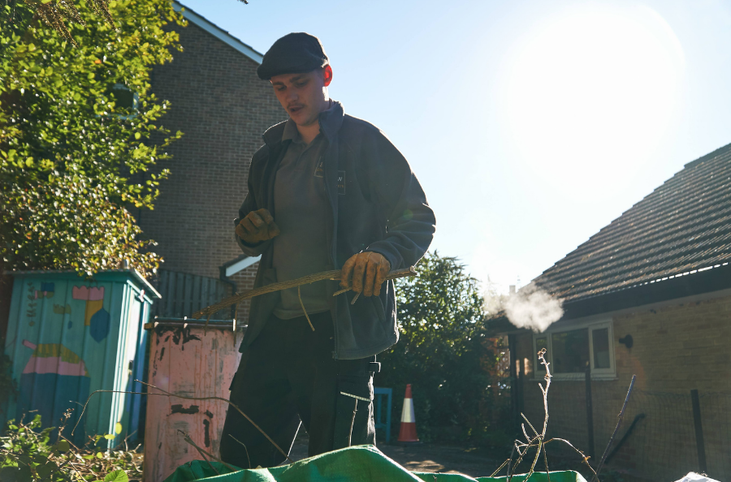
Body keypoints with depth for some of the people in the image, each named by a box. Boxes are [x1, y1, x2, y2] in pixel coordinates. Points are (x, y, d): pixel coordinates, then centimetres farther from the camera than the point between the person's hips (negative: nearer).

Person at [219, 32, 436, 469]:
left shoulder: (364, 141, 1)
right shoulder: (270, 155, 18)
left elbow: (419, 218, -2)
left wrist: (384, 254, -23)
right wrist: (249, 232, 2)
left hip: (342, 330, -5)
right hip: (274, 328, 6)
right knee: (240, 461, 9)